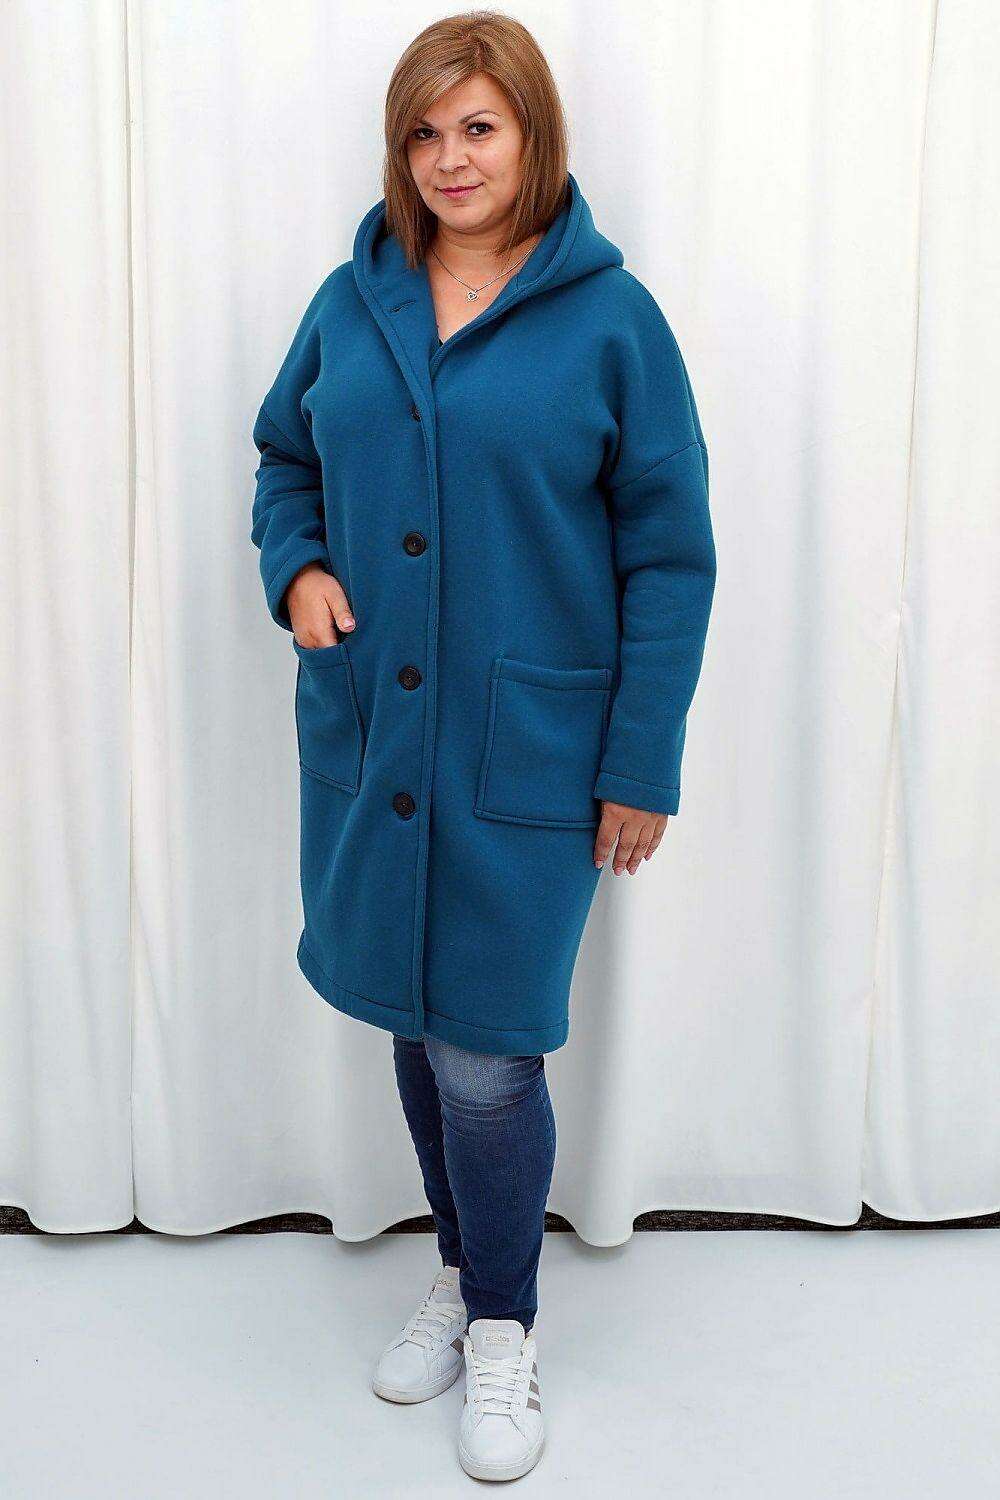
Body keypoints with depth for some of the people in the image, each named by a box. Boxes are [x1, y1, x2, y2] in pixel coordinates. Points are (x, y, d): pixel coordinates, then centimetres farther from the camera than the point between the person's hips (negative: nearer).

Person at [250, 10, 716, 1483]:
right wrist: (297, 566, -3)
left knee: (485, 1052, -1)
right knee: (416, 1023, 15)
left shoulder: (610, 316, -6)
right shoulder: (353, 300, 6)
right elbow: (285, 455, 19)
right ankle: (464, 1266, 40)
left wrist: (643, 764, -8)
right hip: (367, 735, 4)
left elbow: (670, 556, -5)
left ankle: (503, 1326, 25)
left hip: (528, 750, -4)